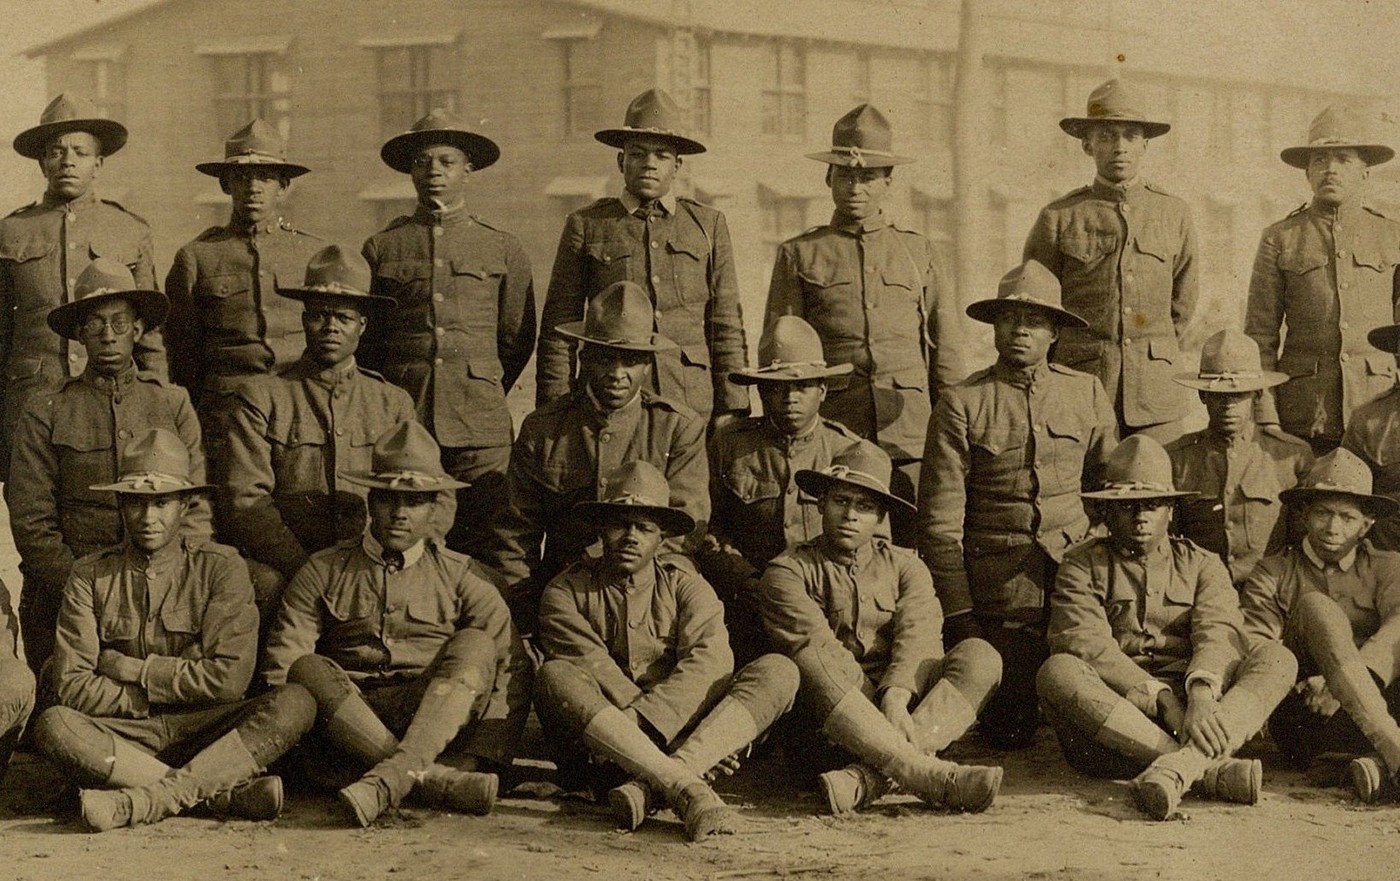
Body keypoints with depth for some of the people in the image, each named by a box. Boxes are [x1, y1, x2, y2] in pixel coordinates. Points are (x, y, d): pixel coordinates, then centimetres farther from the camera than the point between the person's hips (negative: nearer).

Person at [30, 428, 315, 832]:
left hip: (206, 732, 0)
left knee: (296, 702, -27)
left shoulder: (220, 567, 4)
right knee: (53, 725, -30)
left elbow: (229, 677, -7)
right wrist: (163, 694, -7)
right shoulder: (91, 576, 7)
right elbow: (72, 686, -3)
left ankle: (143, 801, -40)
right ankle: (229, 791, -33)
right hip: (124, 737, 0)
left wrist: (130, 669, -4)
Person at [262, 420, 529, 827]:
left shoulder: (465, 578, 11)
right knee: (308, 669, -28)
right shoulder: (323, 572, 12)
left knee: (474, 645, -24)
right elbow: (280, 669, 3)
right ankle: (431, 779, -39)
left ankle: (389, 778, -44)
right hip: (345, 730, 0)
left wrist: (480, 761, -15)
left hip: (436, 727, 0)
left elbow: (513, 675, 0)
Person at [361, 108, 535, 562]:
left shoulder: (503, 248, 9)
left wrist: (483, 396, 11)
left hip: (480, 426, 0)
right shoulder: (382, 247, 10)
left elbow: (519, 338, 14)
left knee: (480, 545, -2)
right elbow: (364, 338, 15)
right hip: (401, 420, 0)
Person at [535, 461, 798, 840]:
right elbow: (596, 673, -10)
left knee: (778, 671, -17)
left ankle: (647, 787, -37)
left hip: (680, 730, 2)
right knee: (556, 676, -30)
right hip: (598, 750, -2)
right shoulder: (567, 591, 7)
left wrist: (637, 721, -26)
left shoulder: (687, 589, 11)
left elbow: (710, 665, -9)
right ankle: (684, 787, -43)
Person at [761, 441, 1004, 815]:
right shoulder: (790, 571, 9)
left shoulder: (904, 566, 19)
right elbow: (816, 646, -9)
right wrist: (879, 708, -24)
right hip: (827, 726, -3)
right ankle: (927, 774, -48)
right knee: (809, 662, -34)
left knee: (979, 656, -20)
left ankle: (867, 778, -41)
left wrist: (896, 697, -24)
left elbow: (919, 636, -2)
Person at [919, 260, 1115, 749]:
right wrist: (958, 620, -7)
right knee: (1010, 729, -5)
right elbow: (940, 520, -4)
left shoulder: (1087, 392, 8)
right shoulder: (962, 403, -3)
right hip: (1000, 593, -3)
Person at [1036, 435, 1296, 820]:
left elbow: (1220, 634, -3)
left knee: (1277, 658, -19)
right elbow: (1088, 645, -7)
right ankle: (1209, 770, -42)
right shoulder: (1082, 567, 12)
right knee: (1058, 672, -31)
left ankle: (1179, 767, -45)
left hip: (1192, 705, 2)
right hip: (1114, 716, -2)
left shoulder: (1202, 565, 18)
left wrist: (1202, 695, -27)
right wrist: (1164, 701, -22)